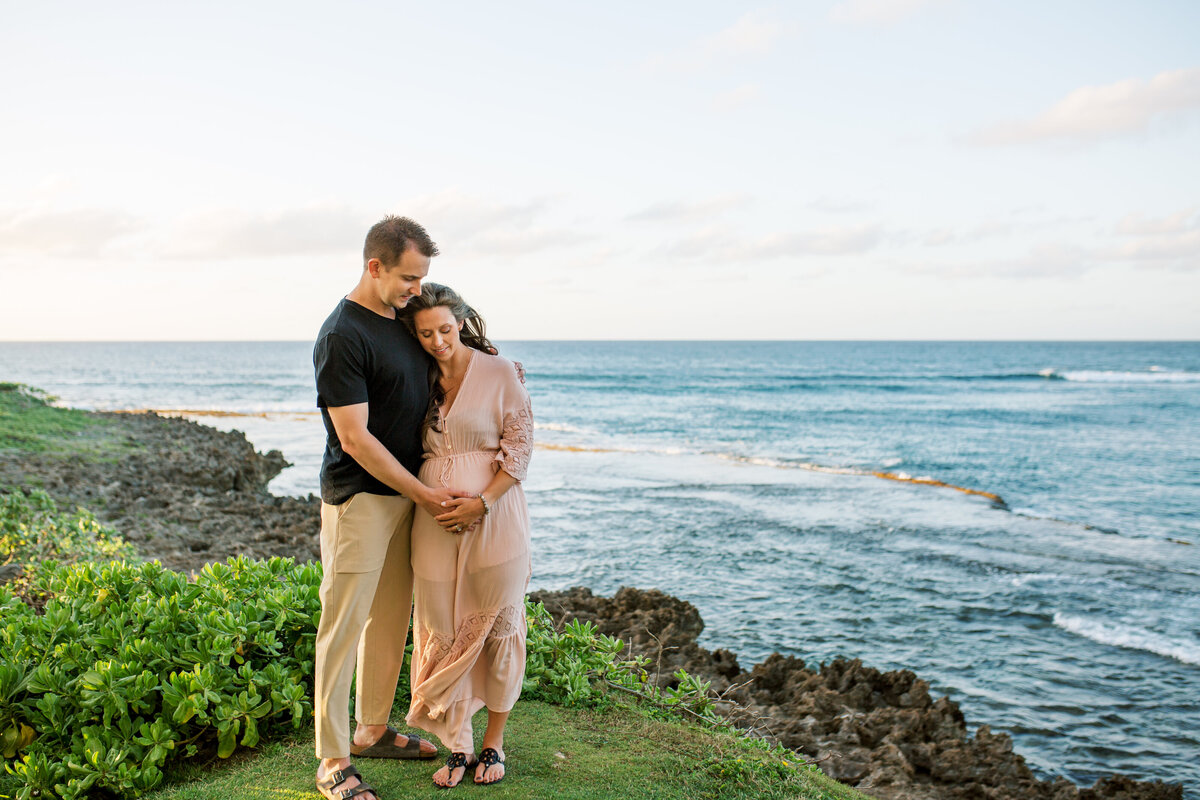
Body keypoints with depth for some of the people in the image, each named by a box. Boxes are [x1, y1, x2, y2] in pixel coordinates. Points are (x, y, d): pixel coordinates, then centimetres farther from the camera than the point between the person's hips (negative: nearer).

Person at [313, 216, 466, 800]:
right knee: (344, 626, -1)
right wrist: (423, 493, -15)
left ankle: (372, 729, 31)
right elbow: (355, 438, -19)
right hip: (359, 497, -8)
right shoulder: (342, 335, -18)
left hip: (405, 492, 8)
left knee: (391, 620, 16)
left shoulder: (402, 318, 9)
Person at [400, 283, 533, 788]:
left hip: (494, 514, -3)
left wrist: (481, 503, -15)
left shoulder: (499, 373, -4)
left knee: (498, 626, 6)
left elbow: (520, 448, -5)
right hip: (434, 516, 3)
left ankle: (494, 742, 21)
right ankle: (458, 746, 17)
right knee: (443, 631, 4)